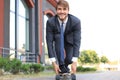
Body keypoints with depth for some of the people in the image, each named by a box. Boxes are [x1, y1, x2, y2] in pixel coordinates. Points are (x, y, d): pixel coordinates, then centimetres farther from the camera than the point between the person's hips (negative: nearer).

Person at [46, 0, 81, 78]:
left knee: (69, 60, -20)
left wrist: (75, 62, -41)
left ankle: (65, 67, 19)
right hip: (58, 39, 0)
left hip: (70, 40, 0)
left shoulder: (76, 21, -30)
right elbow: (49, 42, -30)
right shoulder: (50, 22, -29)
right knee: (58, 36, -34)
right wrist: (54, 62, -36)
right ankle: (62, 67, -25)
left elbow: (77, 41, -33)